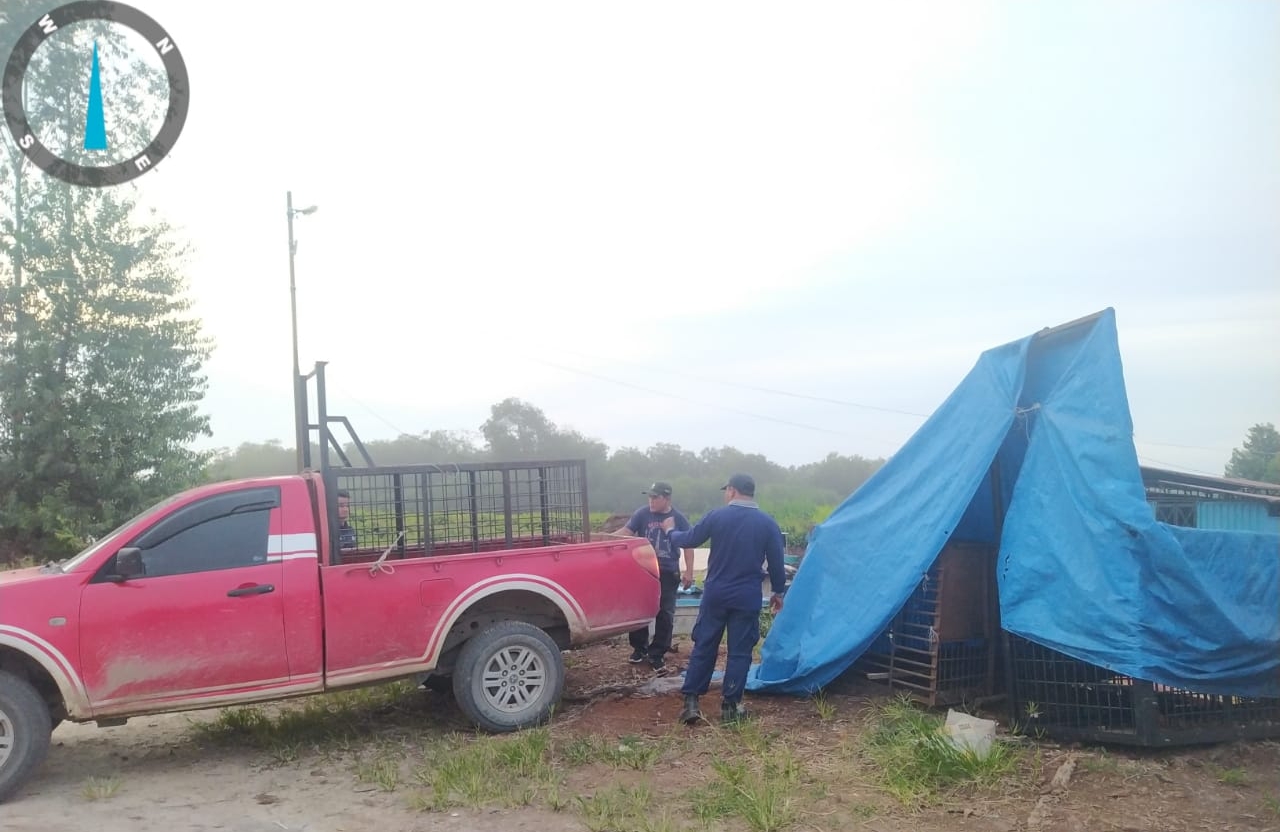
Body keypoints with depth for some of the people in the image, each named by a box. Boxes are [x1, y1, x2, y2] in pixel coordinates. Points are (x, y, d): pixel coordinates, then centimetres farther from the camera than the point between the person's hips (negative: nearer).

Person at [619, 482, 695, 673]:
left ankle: (657, 654, 12)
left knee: (665, 614, 2)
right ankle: (639, 648, 25)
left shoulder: (678, 518, -3)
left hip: (668, 572, 0)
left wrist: (689, 572, -3)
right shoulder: (642, 513, -4)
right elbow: (625, 532, -11)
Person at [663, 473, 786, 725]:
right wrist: (778, 591, 15)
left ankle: (690, 701, 8)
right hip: (747, 597, 0)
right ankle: (730, 705, 9)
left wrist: (671, 532, 25)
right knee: (740, 651, 7)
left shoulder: (716, 516, -6)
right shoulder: (768, 523, -3)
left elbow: (689, 540, 5)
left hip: (715, 594, 0)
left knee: (704, 646, 9)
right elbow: (776, 562, 1)